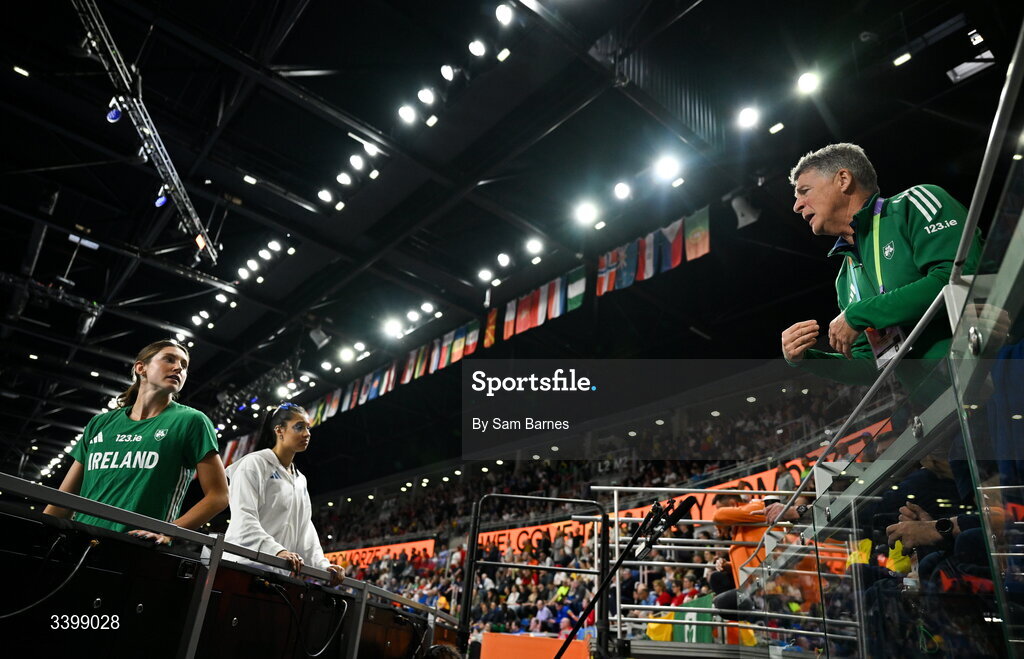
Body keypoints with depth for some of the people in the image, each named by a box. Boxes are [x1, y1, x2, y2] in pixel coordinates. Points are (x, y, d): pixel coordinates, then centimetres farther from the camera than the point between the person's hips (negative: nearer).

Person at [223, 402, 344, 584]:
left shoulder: (300, 480, 20)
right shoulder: (254, 463, -2)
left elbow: (305, 529, 15)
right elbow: (243, 518, -15)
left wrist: (323, 565, -1)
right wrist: (277, 551, -29)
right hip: (245, 566, -6)